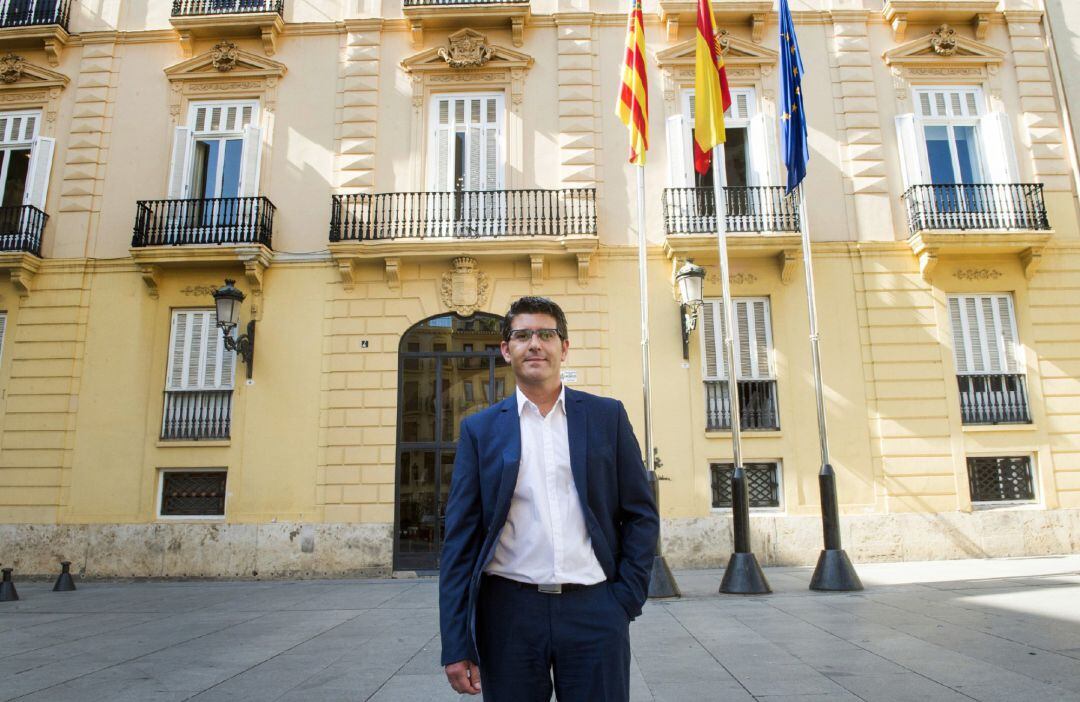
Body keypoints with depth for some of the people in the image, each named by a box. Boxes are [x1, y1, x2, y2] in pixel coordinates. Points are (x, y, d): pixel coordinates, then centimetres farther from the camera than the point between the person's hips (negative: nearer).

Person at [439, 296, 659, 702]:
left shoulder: (608, 416, 5)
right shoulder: (480, 429, 4)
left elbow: (641, 514, 7)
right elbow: (461, 536, 2)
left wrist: (627, 598, -1)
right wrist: (456, 644, -2)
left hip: (594, 610, 0)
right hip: (509, 611, 0)